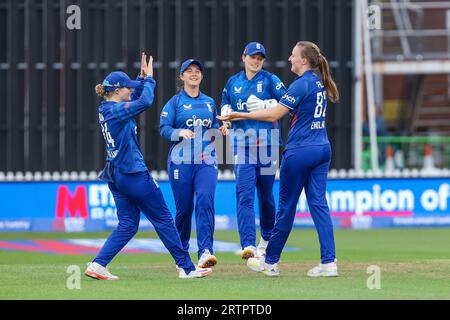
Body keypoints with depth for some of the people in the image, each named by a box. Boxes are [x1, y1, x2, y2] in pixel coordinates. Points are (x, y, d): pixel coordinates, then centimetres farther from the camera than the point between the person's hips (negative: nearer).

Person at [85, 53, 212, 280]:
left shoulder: (105, 110, 11)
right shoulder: (116, 110, -15)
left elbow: (135, 99, 26)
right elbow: (145, 101, -24)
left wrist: (143, 78, 17)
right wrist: (148, 78, -9)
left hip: (115, 174, 9)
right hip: (133, 174, -9)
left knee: (128, 225, 10)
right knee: (163, 219, 0)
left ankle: (97, 265, -3)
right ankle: (186, 267, 6)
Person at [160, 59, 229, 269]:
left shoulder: (209, 102, 16)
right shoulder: (174, 102, 4)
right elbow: (164, 129, -2)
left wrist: (221, 131, 3)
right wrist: (180, 132, -21)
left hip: (207, 161, 2)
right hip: (181, 161, -2)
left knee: (205, 200, -18)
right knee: (184, 207, 1)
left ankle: (205, 252, -26)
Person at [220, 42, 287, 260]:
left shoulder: (270, 80, 1)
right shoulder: (233, 82, 12)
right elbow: (225, 103, 26)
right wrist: (226, 111, 3)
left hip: (267, 142, -1)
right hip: (242, 142, 1)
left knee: (266, 192, 10)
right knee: (244, 193, -12)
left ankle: (267, 238, 32)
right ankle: (248, 244, -22)